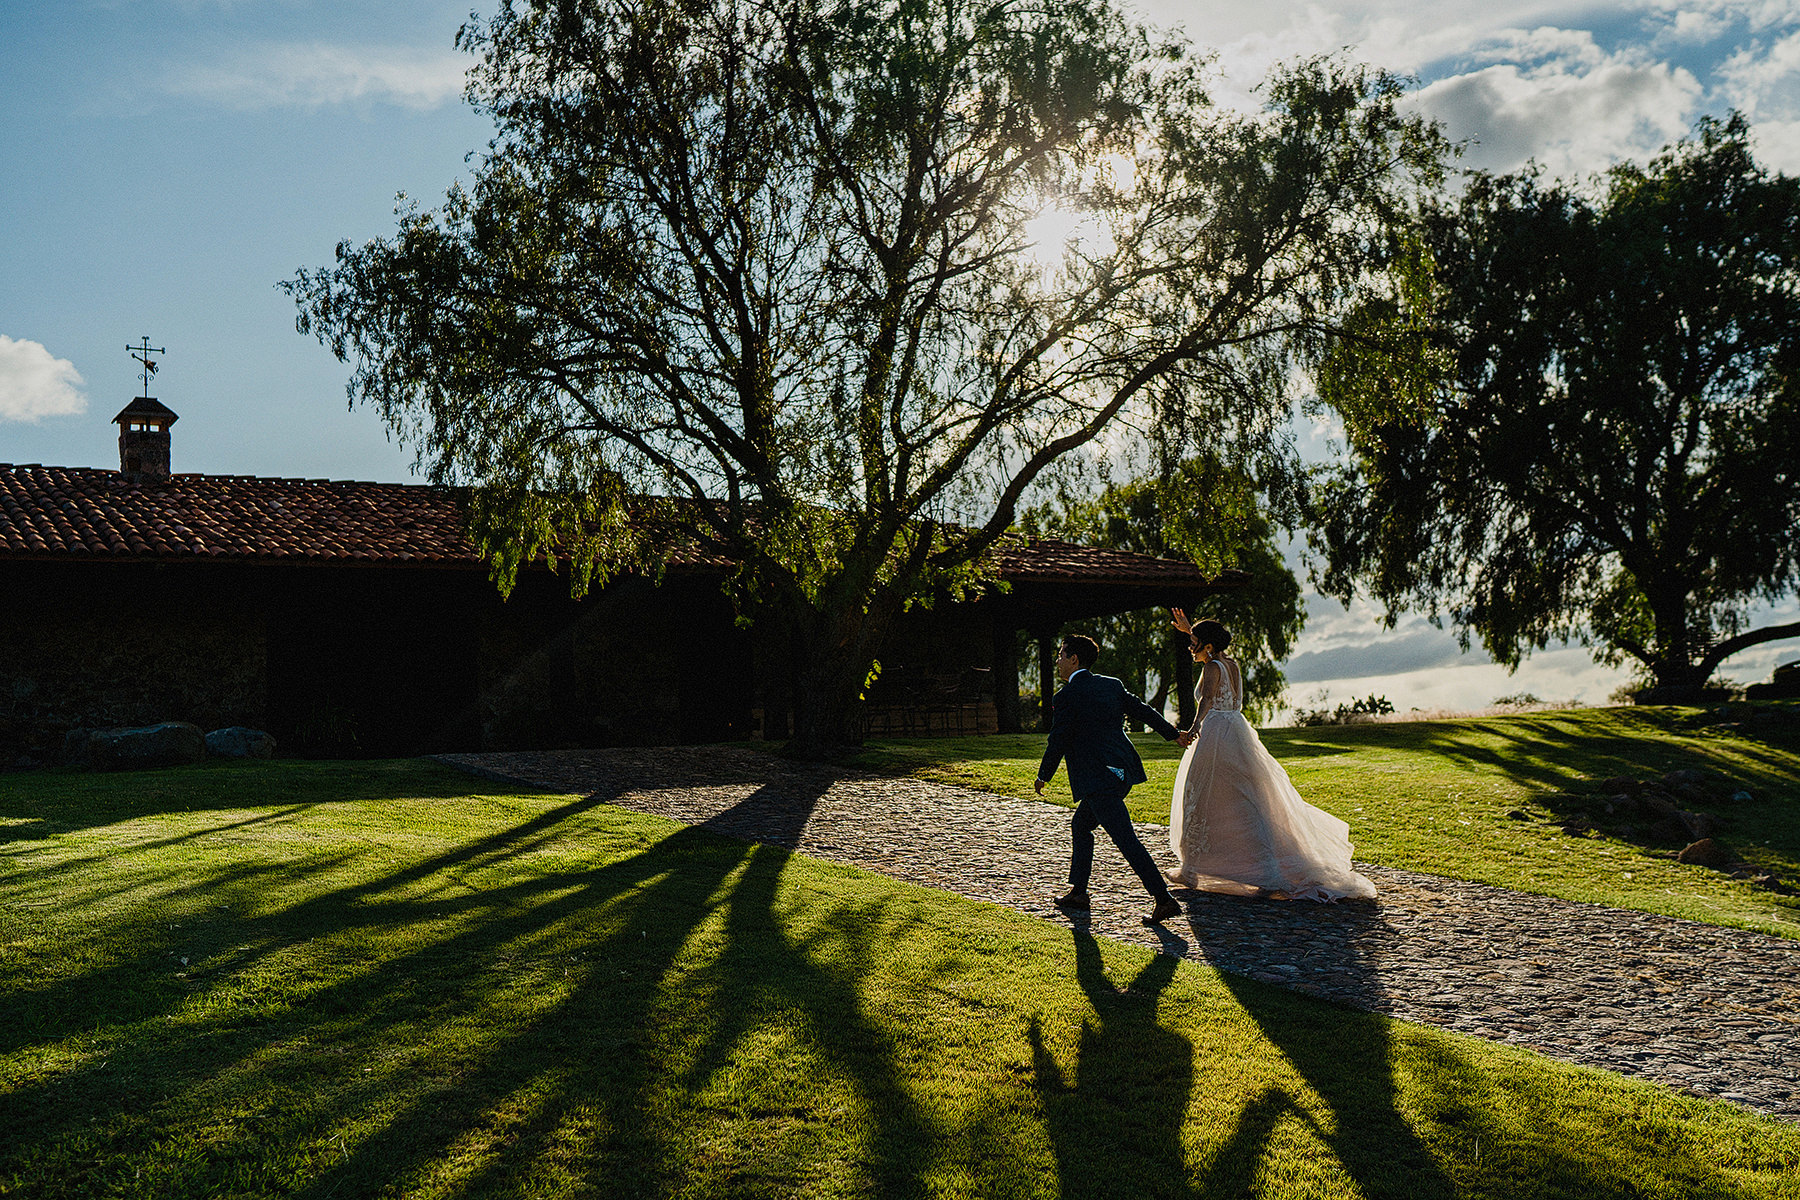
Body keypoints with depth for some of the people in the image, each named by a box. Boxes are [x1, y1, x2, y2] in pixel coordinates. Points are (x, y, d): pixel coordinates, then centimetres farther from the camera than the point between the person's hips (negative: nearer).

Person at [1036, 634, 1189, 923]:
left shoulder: (1066, 697, -10)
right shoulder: (1111, 685, 11)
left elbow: (1057, 743, -8)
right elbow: (1143, 710, 21)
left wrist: (1043, 777, 8)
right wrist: (1173, 734, 36)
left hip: (1098, 780, -9)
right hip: (1121, 771, 9)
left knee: (1125, 840, -9)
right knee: (1080, 826, 22)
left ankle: (1164, 899, -13)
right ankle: (1078, 893, 26)